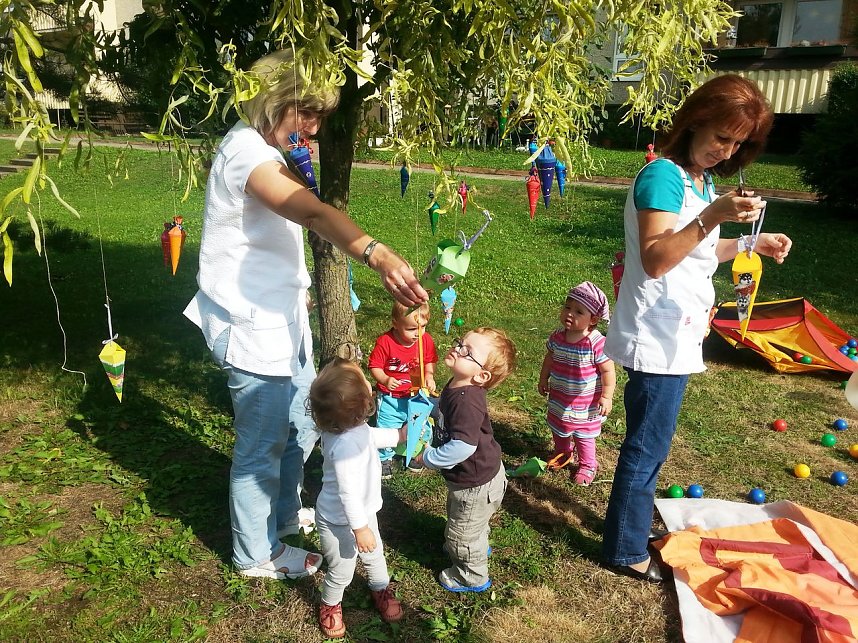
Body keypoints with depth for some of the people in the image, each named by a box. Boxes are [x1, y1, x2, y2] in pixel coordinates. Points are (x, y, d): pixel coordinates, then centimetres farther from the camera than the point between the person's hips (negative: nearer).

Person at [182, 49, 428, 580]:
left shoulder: (267, 152, 12)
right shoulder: (246, 149, -23)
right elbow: (313, 213, -43)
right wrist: (377, 255, -57)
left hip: (282, 320, 10)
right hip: (252, 327, -10)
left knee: (299, 425, 24)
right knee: (262, 447, 7)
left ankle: (283, 514, 46)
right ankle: (258, 555, 29)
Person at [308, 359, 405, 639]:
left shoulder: (351, 425, -13)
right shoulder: (345, 445, -41)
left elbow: (370, 436, 13)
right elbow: (348, 493, -33)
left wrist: (398, 436, 13)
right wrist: (360, 528, -23)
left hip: (362, 510, 8)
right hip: (340, 521, -8)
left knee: (374, 555, 28)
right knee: (341, 571, 17)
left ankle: (381, 590, 54)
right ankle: (330, 605, 46)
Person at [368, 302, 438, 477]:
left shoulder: (426, 340, -12)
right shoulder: (385, 342, -24)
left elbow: (430, 361, 3)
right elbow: (374, 366, -16)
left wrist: (429, 376, -15)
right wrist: (385, 380, -32)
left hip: (417, 396, 3)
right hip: (390, 397, -3)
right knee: (386, 429, 7)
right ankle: (385, 458, 33)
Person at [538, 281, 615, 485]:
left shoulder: (597, 343, -27)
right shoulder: (557, 337, -11)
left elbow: (608, 371, -19)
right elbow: (549, 358, 7)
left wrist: (606, 397, -19)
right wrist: (543, 379, 15)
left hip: (585, 404, -5)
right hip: (559, 398, 5)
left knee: (584, 436, 12)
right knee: (558, 428, 25)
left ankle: (587, 466, 36)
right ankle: (563, 453, 52)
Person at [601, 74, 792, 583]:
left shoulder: (702, 180, 12)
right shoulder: (663, 176, -16)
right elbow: (655, 259, -25)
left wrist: (751, 243, 11)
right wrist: (713, 215, -32)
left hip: (677, 335, 9)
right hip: (659, 339, -9)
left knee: (650, 442, 20)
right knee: (648, 446, 2)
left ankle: (634, 521, 36)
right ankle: (627, 552, 18)